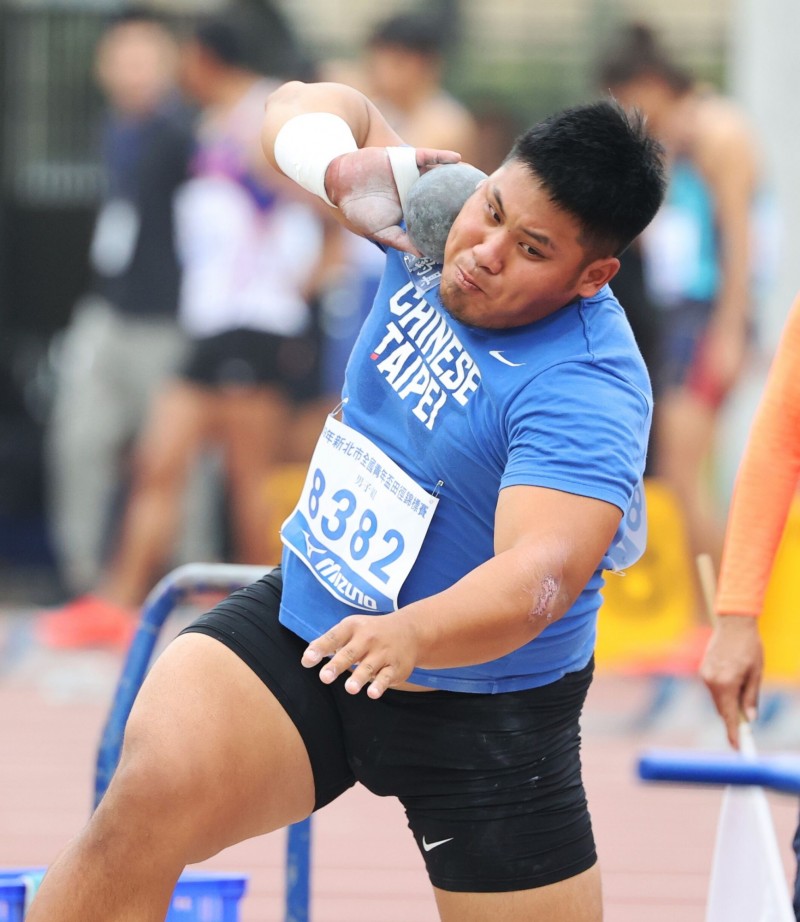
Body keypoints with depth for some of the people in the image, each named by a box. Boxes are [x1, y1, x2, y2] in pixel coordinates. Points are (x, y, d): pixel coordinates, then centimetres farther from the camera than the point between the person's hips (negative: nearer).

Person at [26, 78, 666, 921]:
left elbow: (541, 572, -40)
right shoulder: (438, 221, -5)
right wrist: (342, 168, -12)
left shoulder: (588, 390, -26)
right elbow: (303, 109, 11)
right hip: (298, 621, 4)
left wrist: (413, 634, -59)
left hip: (483, 714, -4)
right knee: (150, 796, -22)